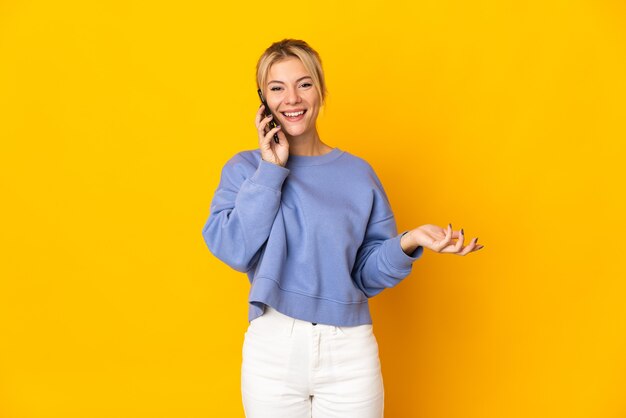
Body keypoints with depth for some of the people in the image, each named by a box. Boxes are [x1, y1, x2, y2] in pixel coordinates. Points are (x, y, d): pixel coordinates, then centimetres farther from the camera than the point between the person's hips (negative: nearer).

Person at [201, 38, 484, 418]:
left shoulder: (357, 173, 3)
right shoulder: (245, 168, 3)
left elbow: (367, 273, 4)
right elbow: (233, 250, -11)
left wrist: (407, 244, -15)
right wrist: (272, 169, -12)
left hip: (350, 349, 1)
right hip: (273, 347, 0)